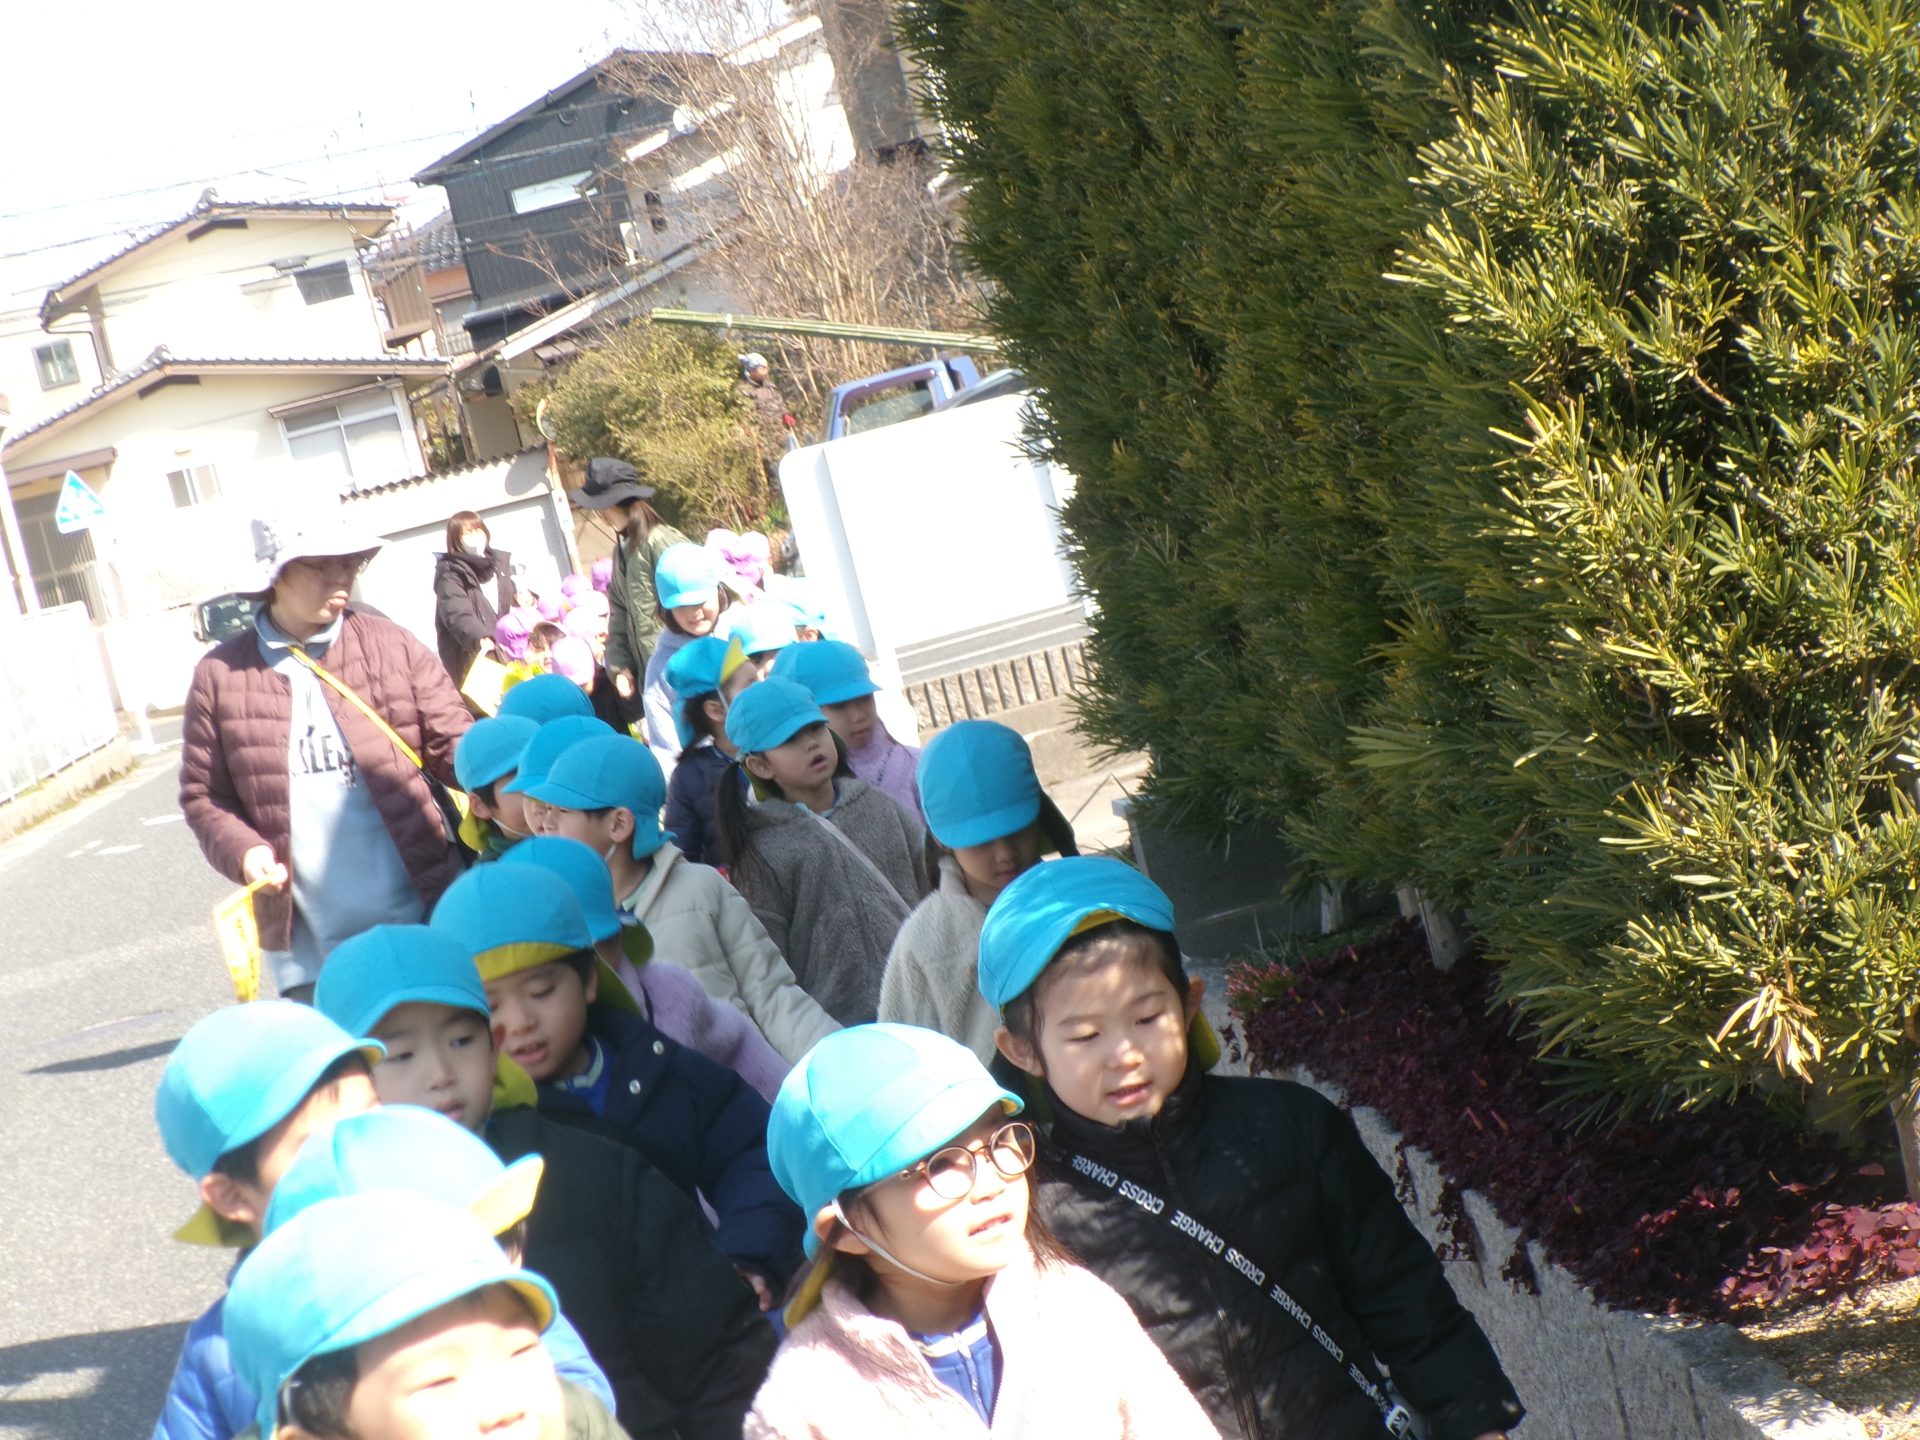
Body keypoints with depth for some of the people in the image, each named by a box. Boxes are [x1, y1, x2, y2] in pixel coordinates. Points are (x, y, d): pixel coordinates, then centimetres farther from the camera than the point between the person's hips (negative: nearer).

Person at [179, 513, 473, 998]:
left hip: (426, 920, 0)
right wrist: (243, 851, -11)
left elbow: (454, 745, 2)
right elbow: (202, 795, 7)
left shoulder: (390, 645, 2)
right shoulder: (220, 675, 2)